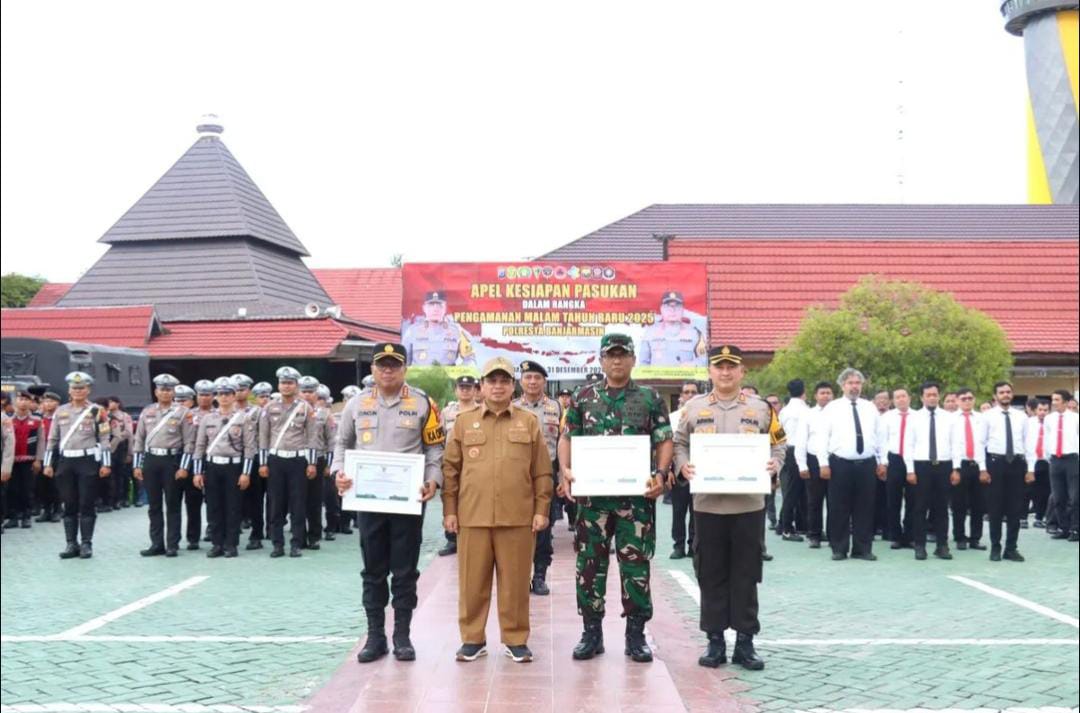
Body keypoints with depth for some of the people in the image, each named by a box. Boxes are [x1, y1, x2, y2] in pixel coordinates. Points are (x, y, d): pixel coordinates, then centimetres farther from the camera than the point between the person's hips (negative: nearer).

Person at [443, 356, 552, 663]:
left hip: (518, 517, -1)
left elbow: (542, 471, 6)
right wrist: (449, 510, 2)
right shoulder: (464, 422, 8)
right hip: (473, 516, 1)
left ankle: (516, 639, 16)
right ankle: (473, 638, 18)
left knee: (515, 581, 5)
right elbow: (450, 469, 8)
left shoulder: (530, 421, 7)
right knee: (472, 581, 6)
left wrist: (541, 510, 0)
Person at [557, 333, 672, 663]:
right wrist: (565, 469, -6)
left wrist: (660, 473, -11)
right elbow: (567, 438, 10)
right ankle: (592, 632, 16)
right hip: (592, 495, 1)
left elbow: (665, 441, 5)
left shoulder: (650, 399, 5)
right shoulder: (584, 397, 8)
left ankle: (635, 633, 13)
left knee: (636, 564, 1)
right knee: (590, 564, 5)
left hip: (637, 496, -1)